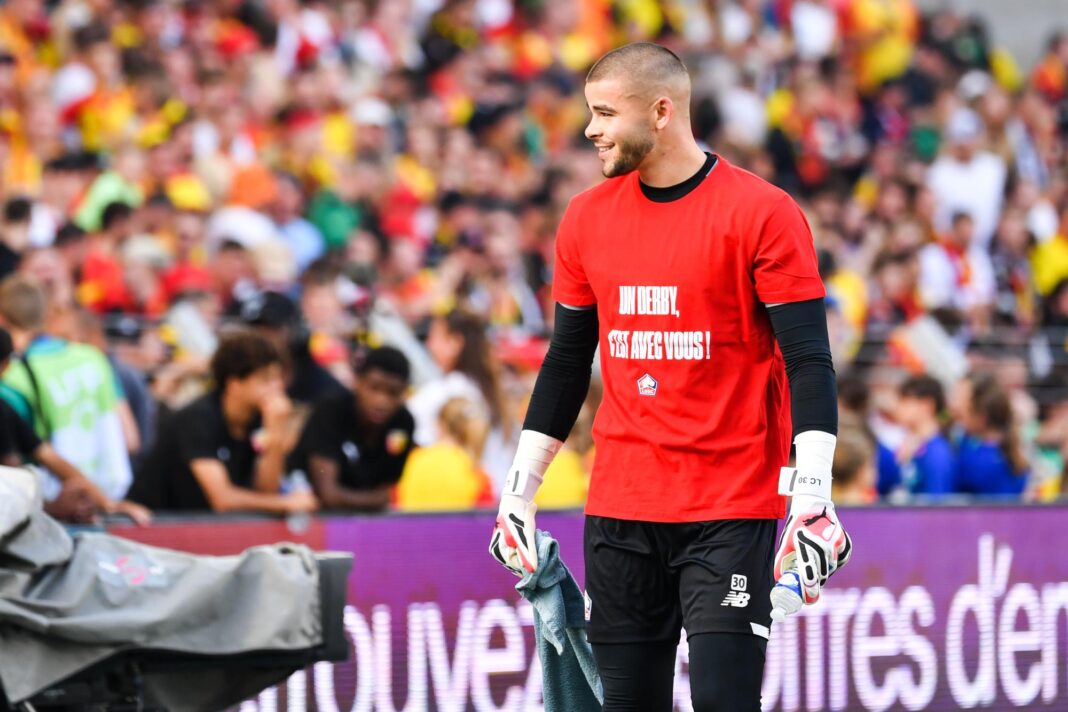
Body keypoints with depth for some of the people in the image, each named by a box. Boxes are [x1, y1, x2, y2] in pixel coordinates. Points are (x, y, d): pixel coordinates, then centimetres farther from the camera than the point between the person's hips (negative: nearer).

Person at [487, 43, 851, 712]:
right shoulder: (587, 218, 10)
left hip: (731, 511, -5)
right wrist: (520, 489, 16)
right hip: (620, 507, 5)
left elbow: (809, 362, -10)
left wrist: (812, 499, -19)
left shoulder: (761, 213, -7)